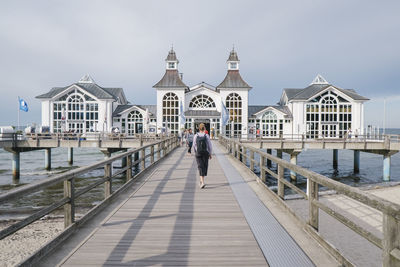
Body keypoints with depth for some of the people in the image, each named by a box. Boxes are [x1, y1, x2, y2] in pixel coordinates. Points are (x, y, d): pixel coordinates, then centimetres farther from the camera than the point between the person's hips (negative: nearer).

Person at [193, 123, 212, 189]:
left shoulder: (196, 136, -4)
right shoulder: (207, 136, -7)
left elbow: (194, 145, 5)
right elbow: (210, 146, -5)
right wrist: (210, 154, 6)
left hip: (198, 153, 0)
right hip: (205, 153, 0)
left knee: (200, 167, -2)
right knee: (205, 166, 16)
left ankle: (202, 182, -18)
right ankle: (202, 181, 29)